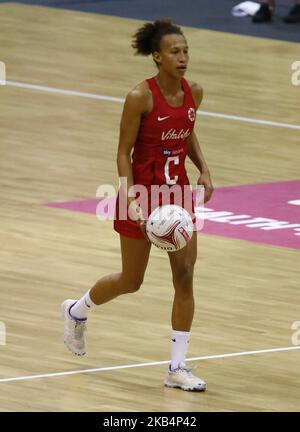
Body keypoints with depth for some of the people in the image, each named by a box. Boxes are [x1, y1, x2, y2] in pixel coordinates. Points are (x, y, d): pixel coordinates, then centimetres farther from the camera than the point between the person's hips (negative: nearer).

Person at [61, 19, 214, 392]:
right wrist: (132, 199, -25)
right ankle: (76, 311, 39)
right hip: (144, 192, -5)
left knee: (184, 276, -3)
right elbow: (124, 152, -15)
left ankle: (178, 368, 3)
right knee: (131, 281, 8)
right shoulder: (141, 97, -20)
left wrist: (204, 170, 3)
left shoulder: (194, 93, -2)